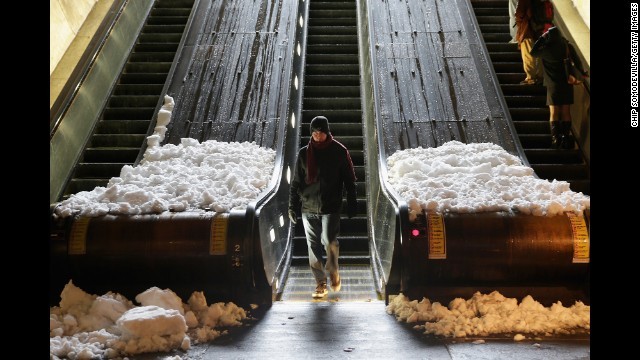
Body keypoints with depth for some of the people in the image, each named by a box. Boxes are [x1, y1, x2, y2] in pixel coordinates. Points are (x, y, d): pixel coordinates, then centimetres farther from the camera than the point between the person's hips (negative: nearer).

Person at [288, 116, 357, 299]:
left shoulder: (339, 151, 2)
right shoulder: (304, 153, 7)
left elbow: (349, 179, 5)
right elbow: (296, 181, 10)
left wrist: (352, 204, 1)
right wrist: (293, 206, 6)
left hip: (331, 207, -2)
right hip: (309, 208, 3)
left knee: (329, 240, -14)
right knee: (313, 246, 4)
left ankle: (333, 271, 16)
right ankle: (321, 284, 16)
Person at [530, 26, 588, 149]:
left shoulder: (547, 50, -10)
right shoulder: (568, 47, -2)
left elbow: (533, 52, 5)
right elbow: (577, 61, 5)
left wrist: (541, 38, 7)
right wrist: (583, 72, 22)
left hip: (553, 85, -3)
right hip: (567, 83, 3)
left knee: (554, 113, 2)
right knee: (566, 112, 8)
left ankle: (556, 139, -6)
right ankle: (566, 138, 7)